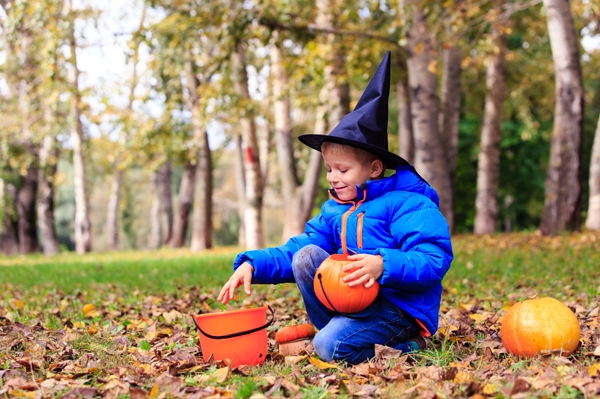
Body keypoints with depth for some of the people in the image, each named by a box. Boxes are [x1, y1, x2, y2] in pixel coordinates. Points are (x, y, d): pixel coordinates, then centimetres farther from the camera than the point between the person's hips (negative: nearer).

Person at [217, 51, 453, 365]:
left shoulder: (407, 204, -12)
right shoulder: (333, 210, 11)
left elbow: (435, 259, -21)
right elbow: (296, 249, 9)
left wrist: (384, 265, -37)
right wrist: (252, 265, -7)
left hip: (400, 306, -7)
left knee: (329, 347, -27)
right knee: (306, 256, -10)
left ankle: (403, 345, -3)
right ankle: (339, 330, -5)